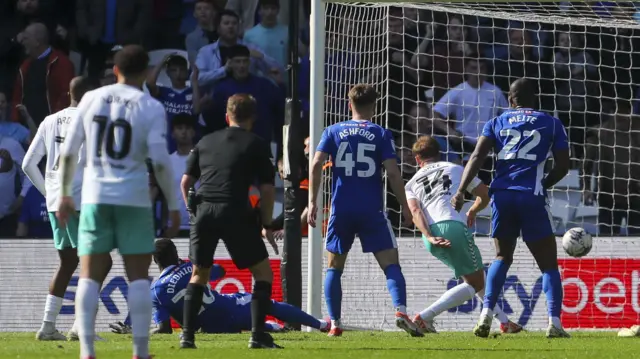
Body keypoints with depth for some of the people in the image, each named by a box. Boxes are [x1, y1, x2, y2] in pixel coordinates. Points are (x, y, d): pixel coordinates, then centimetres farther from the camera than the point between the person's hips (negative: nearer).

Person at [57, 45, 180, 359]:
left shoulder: (91, 99, 6)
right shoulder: (151, 108, -3)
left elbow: (68, 151, 7)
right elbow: (160, 161, -8)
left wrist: (65, 194, 17)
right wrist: (172, 206, 1)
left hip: (95, 196, 2)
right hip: (133, 199, -2)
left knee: (90, 276, 3)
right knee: (138, 276, 5)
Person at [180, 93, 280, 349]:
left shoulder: (206, 142, 19)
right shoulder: (257, 145, 8)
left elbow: (185, 182, 16)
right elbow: (267, 189, 3)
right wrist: (267, 225, 12)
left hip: (203, 212, 4)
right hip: (236, 212, -3)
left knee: (199, 274, 18)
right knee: (263, 272, 9)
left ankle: (188, 335, 8)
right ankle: (258, 335, 0)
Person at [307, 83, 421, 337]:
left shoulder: (333, 132, 7)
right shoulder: (381, 135, 2)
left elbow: (316, 165, -3)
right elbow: (393, 173, -5)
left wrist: (312, 202, 0)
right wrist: (405, 207, 2)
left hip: (341, 210, 2)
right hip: (372, 211, -2)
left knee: (334, 267, 15)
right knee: (391, 265, -1)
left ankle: (334, 324, 6)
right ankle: (400, 311, -24)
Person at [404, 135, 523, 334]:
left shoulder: (411, 184, 24)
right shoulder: (455, 169, 22)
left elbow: (415, 212, 4)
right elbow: (484, 195, 21)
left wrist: (429, 237, -9)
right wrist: (472, 212, 40)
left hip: (431, 238, 4)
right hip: (454, 227, -4)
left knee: (476, 276, 23)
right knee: (474, 284, 6)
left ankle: (504, 322, 26)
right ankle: (425, 317, -8)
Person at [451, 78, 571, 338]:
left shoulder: (497, 123, 16)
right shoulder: (551, 124, 13)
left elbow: (477, 156, 1)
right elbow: (562, 166, 10)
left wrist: (461, 191, -5)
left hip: (502, 196, 2)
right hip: (532, 198, -2)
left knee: (502, 257, 20)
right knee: (548, 263, 6)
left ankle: (486, 314, 2)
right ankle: (554, 322, -9)